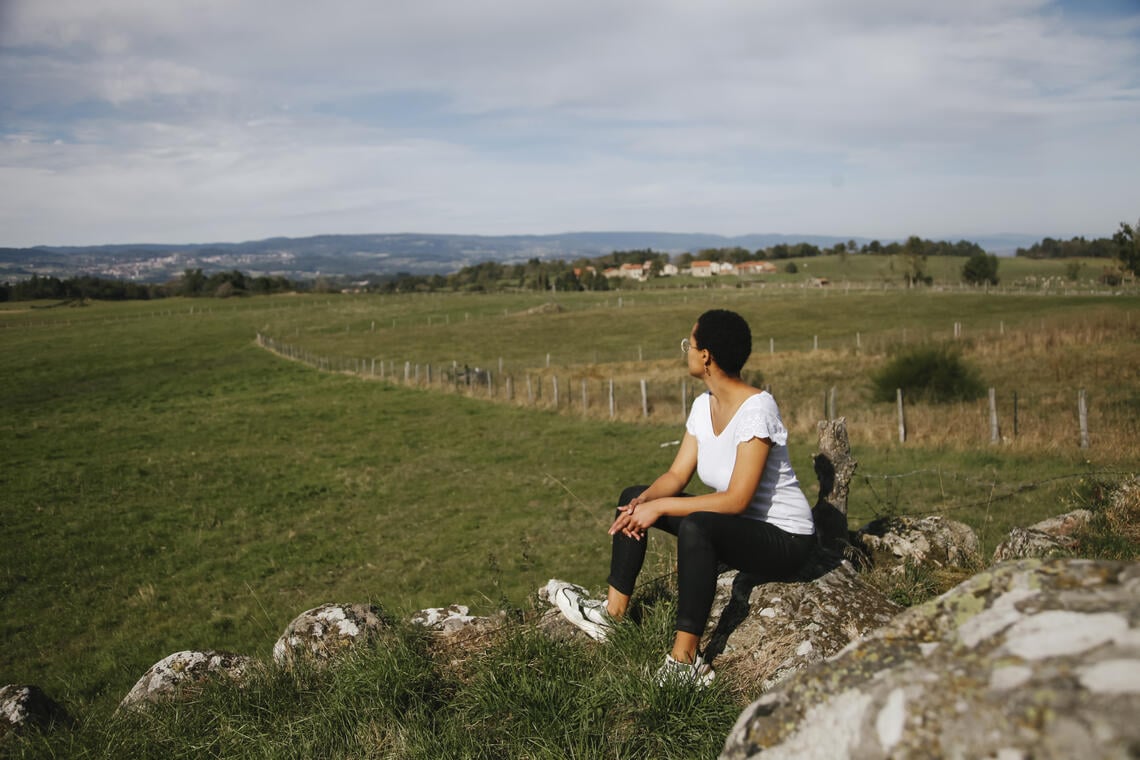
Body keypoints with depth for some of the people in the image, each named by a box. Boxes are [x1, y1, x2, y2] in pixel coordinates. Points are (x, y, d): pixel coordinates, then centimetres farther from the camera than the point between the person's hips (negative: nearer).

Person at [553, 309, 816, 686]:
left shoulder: (756, 409, -25)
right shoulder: (703, 405, 1)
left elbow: (737, 500, -29)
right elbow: (677, 475, 2)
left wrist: (661, 507, -27)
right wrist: (645, 500, -18)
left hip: (783, 540, -9)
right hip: (733, 527, 9)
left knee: (696, 526, -38)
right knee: (633, 497, 3)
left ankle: (685, 662, -31)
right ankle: (613, 612, 2)